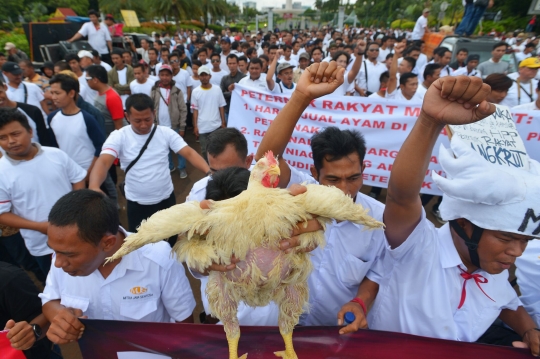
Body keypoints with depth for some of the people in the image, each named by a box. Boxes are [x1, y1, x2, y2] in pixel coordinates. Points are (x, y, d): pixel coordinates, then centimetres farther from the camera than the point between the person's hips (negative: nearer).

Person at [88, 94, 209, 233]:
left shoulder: (166, 132, -8)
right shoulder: (118, 136, -12)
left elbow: (189, 153, -16)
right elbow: (103, 162, -25)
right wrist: (94, 187, -47)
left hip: (166, 199, 1)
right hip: (137, 204, -1)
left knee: (170, 240, 19)